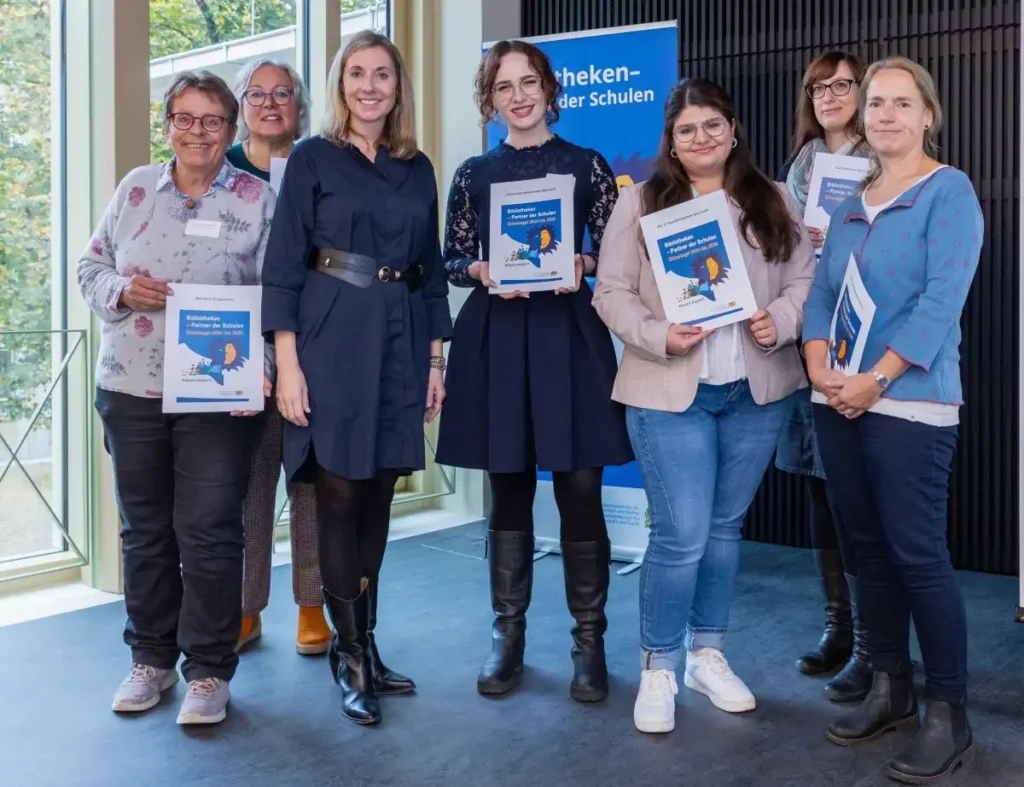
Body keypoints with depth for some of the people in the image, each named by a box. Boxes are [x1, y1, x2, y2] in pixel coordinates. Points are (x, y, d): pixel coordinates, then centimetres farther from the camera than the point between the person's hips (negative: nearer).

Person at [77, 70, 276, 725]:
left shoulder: (258, 198, 1)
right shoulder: (135, 188, 10)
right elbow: (92, 267, 13)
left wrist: (261, 367, -17)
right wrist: (122, 291, -9)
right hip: (132, 389, 4)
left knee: (209, 532, -2)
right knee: (144, 529, 12)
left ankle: (209, 671, 13)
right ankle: (151, 658, 28)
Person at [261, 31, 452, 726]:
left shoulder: (418, 169, 13)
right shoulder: (312, 159, 1)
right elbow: (283, 267, -4)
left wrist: (435, 359, 10)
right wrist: (288, 362, -11)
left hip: (401, 342, 4)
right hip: (331, 340, -4)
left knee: (379, 493, 8)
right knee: (340, 492, -2)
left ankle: (364, 643, 20)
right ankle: (351, 656, 8)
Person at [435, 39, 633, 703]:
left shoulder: (588, 165, 7)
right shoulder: (473, 174, 10)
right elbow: (452, 260, 9)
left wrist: (583, 264, -14)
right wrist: (482, 270, -11)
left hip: (571, 335, -1)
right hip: (495, 338, 1)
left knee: (581, 491, -1)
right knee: (508, 492, 7)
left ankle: (589, 641, 12)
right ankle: (507, 635, 19)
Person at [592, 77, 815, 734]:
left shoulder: (775, 201, 9)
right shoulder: (641, 203, 2)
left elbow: (805, 277, 8)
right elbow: (612, 293, -2)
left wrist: (780, 321, -12)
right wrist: (659, 337, -18)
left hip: (758, 392, 3)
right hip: (670, 392, -3)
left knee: (725, 527, 13)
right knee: (681, 535, -7)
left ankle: (708, 654, 29)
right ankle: (658, 666, 12)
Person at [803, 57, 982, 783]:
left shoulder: (949, 191, -4)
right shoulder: (851, 199, 15)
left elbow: (942, 300, -13)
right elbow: (822, 291, 12)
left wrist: (875, 379, -17)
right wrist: (821, 370, -4)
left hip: (909, 404, -6)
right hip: (837, 402, 6)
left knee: (918, 554, -5)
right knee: (869, 548, 11)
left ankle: (950, 714, 7)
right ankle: (891, 688, 24)